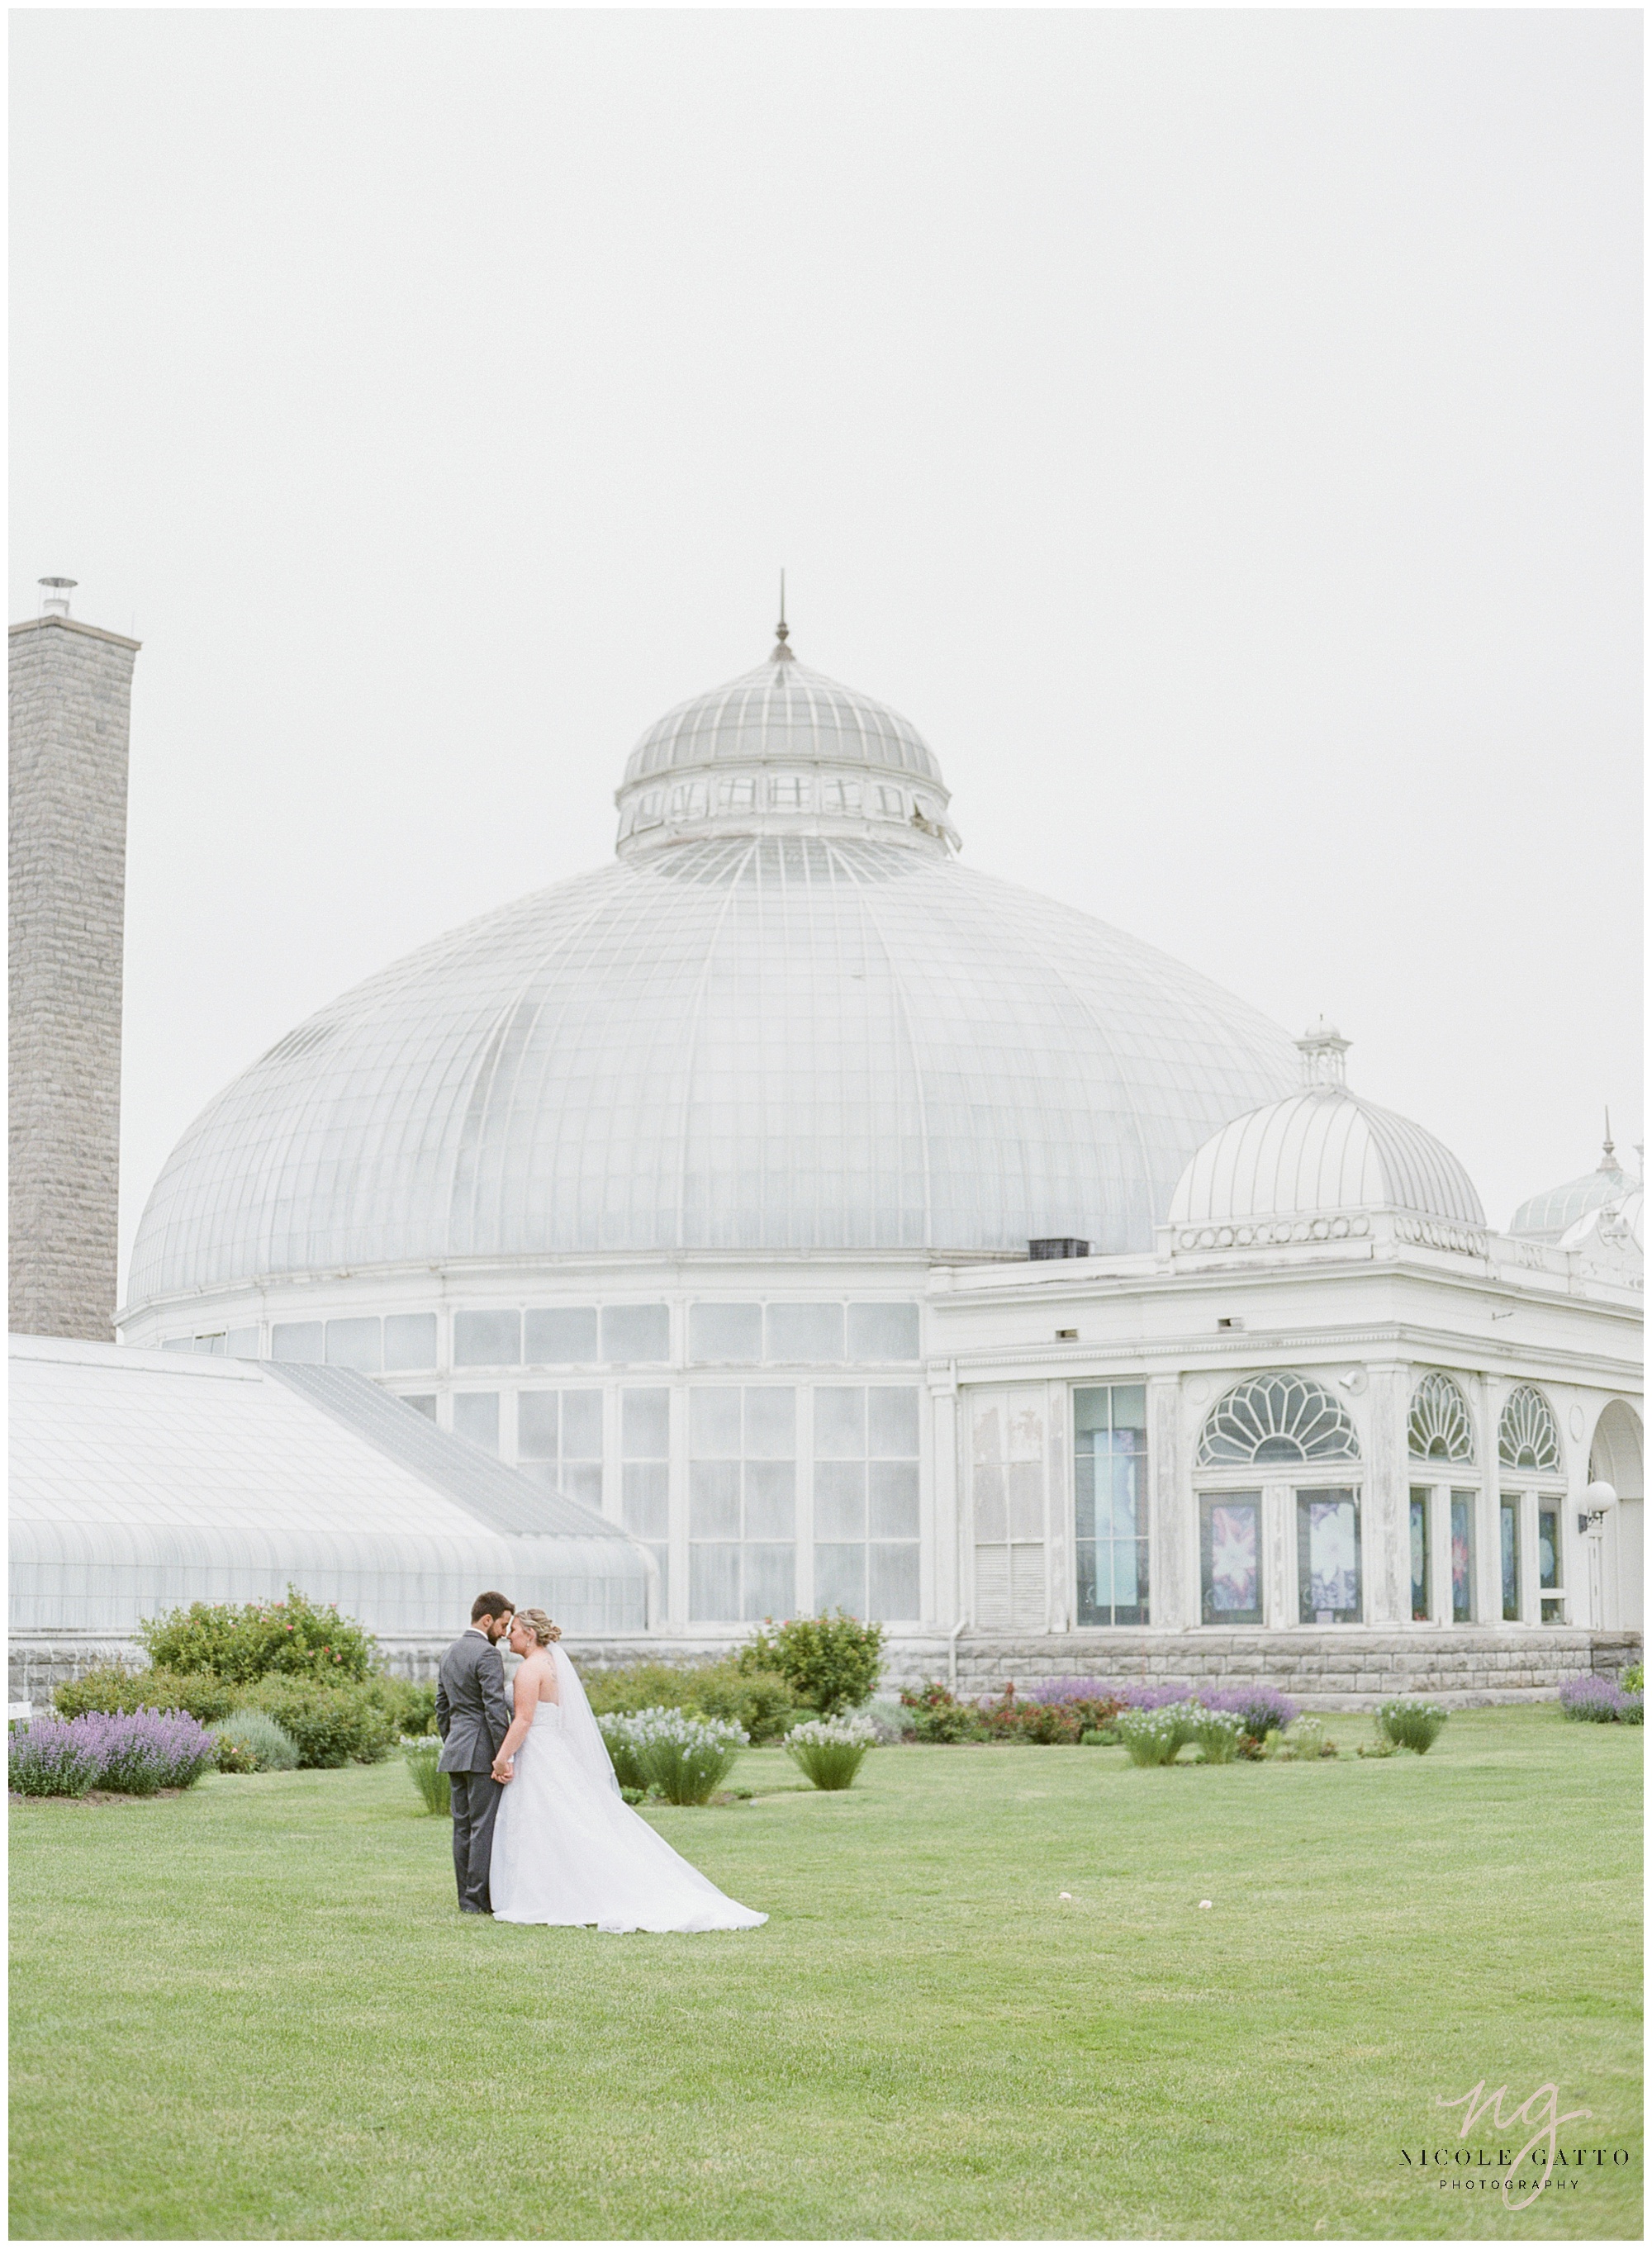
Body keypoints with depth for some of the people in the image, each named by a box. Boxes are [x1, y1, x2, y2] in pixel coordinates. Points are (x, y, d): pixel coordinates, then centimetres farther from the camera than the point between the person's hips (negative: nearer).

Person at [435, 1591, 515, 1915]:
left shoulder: (450, 1654, 17)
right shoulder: (487, 1654, -12)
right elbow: (495, 1708, -18)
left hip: (455, 1752, 9)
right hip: (481, 1752, -9)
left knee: (463, 1826, 9)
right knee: (485, 1826, -6)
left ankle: (467, 1897, 12)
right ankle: (480, 1898, -7)